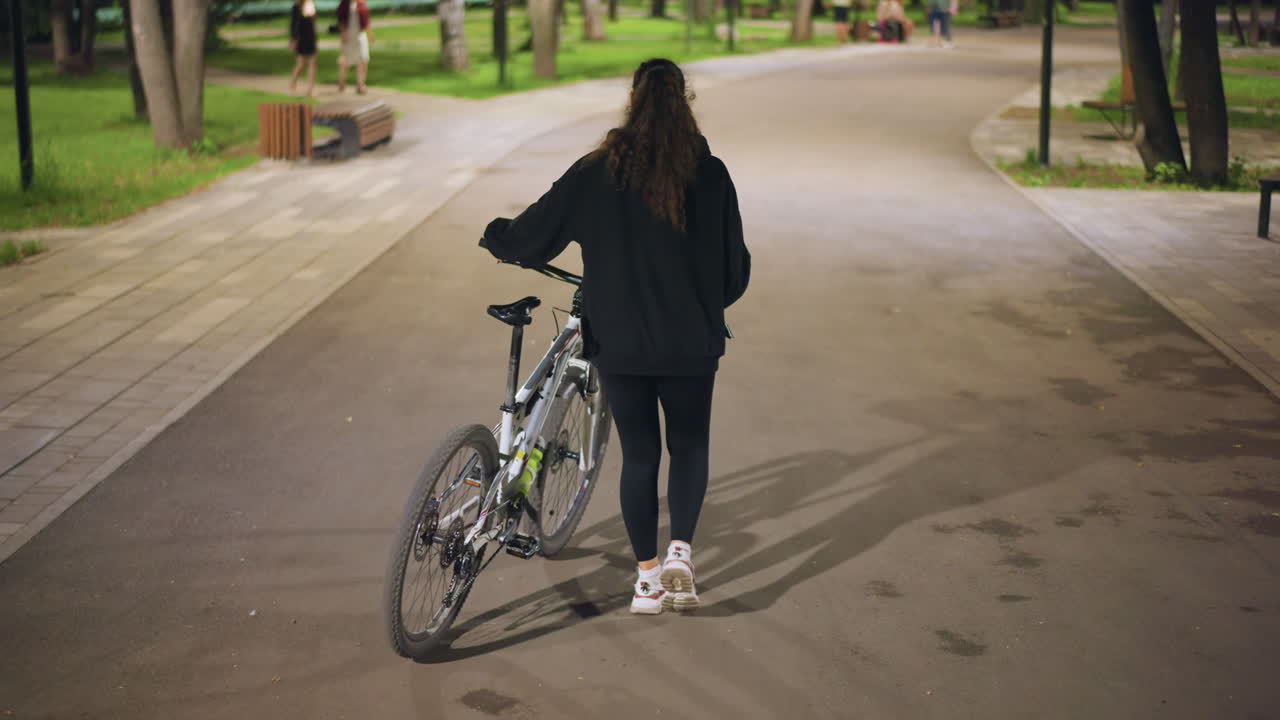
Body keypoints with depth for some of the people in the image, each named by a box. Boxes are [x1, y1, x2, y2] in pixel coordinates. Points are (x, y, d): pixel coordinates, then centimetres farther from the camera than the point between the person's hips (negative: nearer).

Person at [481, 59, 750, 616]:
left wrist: (496, 238, 21)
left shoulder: (596, 173, -7)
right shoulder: (709, 174, -6)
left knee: (638, 454, 12)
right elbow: (735, 266, 1)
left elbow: (533, 233, -1)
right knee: (690, 445, 18)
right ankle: (680, 552, 2)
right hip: (691, 342, 0)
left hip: (619, 342, 0)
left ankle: (648, 577, 15)